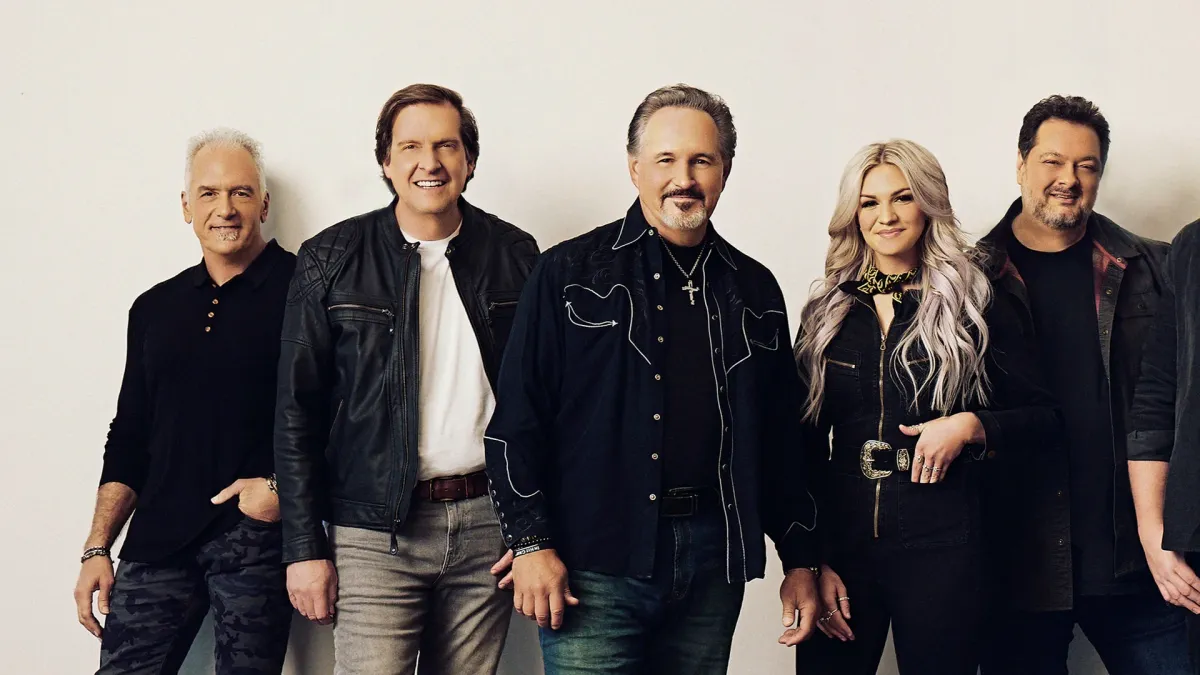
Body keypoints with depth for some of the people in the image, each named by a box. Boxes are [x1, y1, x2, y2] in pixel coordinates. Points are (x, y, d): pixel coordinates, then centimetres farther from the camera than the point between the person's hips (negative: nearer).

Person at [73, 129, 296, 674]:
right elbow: (128, 440, 18)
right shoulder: (154, 309, 15)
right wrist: (97, 548, 13)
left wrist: (285, 486, -15)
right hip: (159, 538, 4)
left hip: (257, 536, -4)